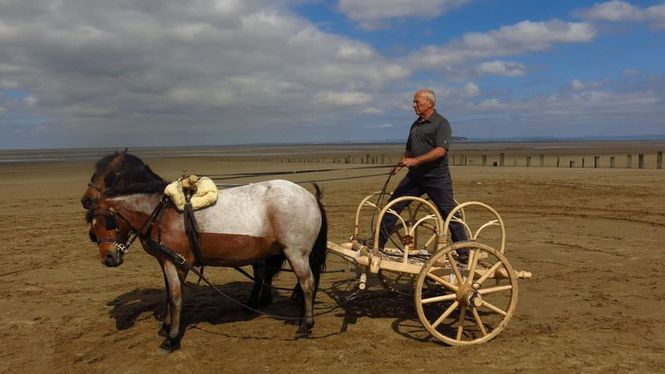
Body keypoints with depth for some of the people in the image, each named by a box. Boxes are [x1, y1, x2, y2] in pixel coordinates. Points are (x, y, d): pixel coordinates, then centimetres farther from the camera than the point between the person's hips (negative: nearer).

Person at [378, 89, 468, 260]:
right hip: (415, 176, 7)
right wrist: (400, 164, 10)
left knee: (449, 213, -4)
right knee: (392, 206, 2)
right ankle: (378, 244, 10)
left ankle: (464, 251, 6)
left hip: (437, 177, -7)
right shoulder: (416, 124, 16)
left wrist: (416, 160, -27)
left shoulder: (441, 123, -8)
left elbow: (441, 150, -21)